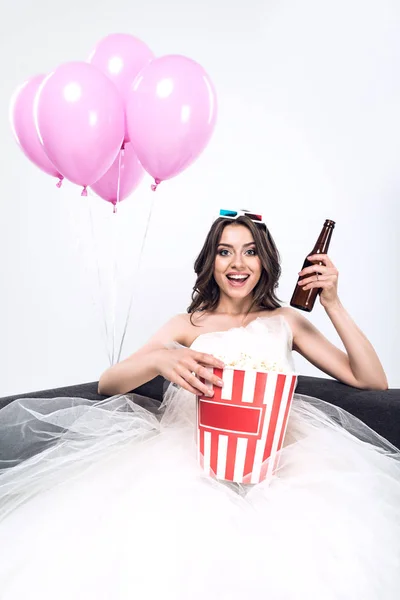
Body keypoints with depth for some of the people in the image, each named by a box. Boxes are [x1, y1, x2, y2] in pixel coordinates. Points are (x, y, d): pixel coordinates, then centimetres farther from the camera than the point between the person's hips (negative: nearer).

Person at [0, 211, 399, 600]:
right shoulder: (188, 326, 16)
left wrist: (332, 304, 3)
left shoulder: (285, 321, 17)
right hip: (191, 446, 0)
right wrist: (160, 359, -19)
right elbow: (108, 383, 3)